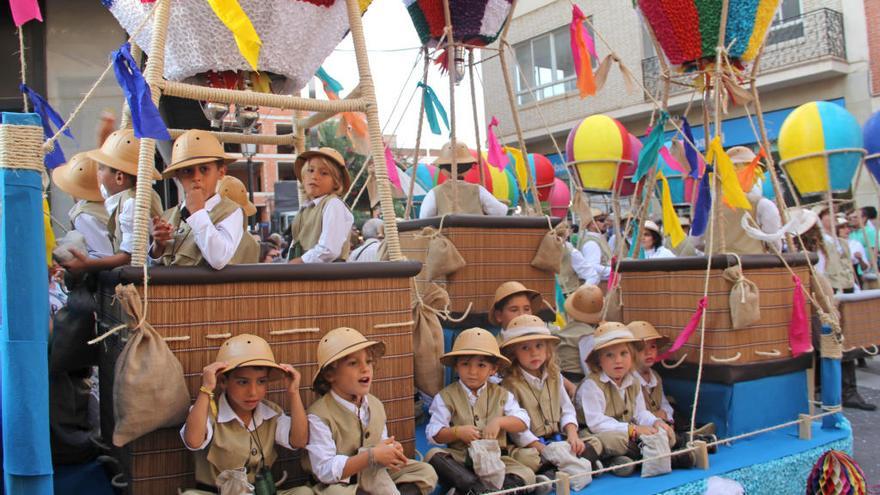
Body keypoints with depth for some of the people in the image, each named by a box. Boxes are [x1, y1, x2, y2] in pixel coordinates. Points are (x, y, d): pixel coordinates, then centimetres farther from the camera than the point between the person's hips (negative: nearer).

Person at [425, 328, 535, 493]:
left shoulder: (502, 395, 11)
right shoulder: (446, 397, 4)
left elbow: (523, 422, 2)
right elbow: (434, 434, -2)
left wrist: (499, 421, -15)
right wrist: (457, 432, -19)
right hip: (459, 459, -1)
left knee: (527, 475, -24)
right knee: (433, 455, -30)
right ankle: (479, 487, -42)